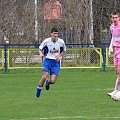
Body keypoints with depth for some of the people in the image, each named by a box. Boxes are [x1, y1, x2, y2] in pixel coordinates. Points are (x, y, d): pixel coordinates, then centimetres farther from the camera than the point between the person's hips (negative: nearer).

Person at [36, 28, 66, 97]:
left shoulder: (61, 42, -5)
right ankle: (38, 90, 2)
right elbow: (40, 48, 7)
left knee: (53, 81, -8)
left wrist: (59, 56, -8)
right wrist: (41, 54, -15)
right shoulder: (46, 41, -8)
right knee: (44, 77, -22)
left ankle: (48, 82, 31)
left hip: (56, 62, 1)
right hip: (47, 60, -1)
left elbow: (63, 51, 12)